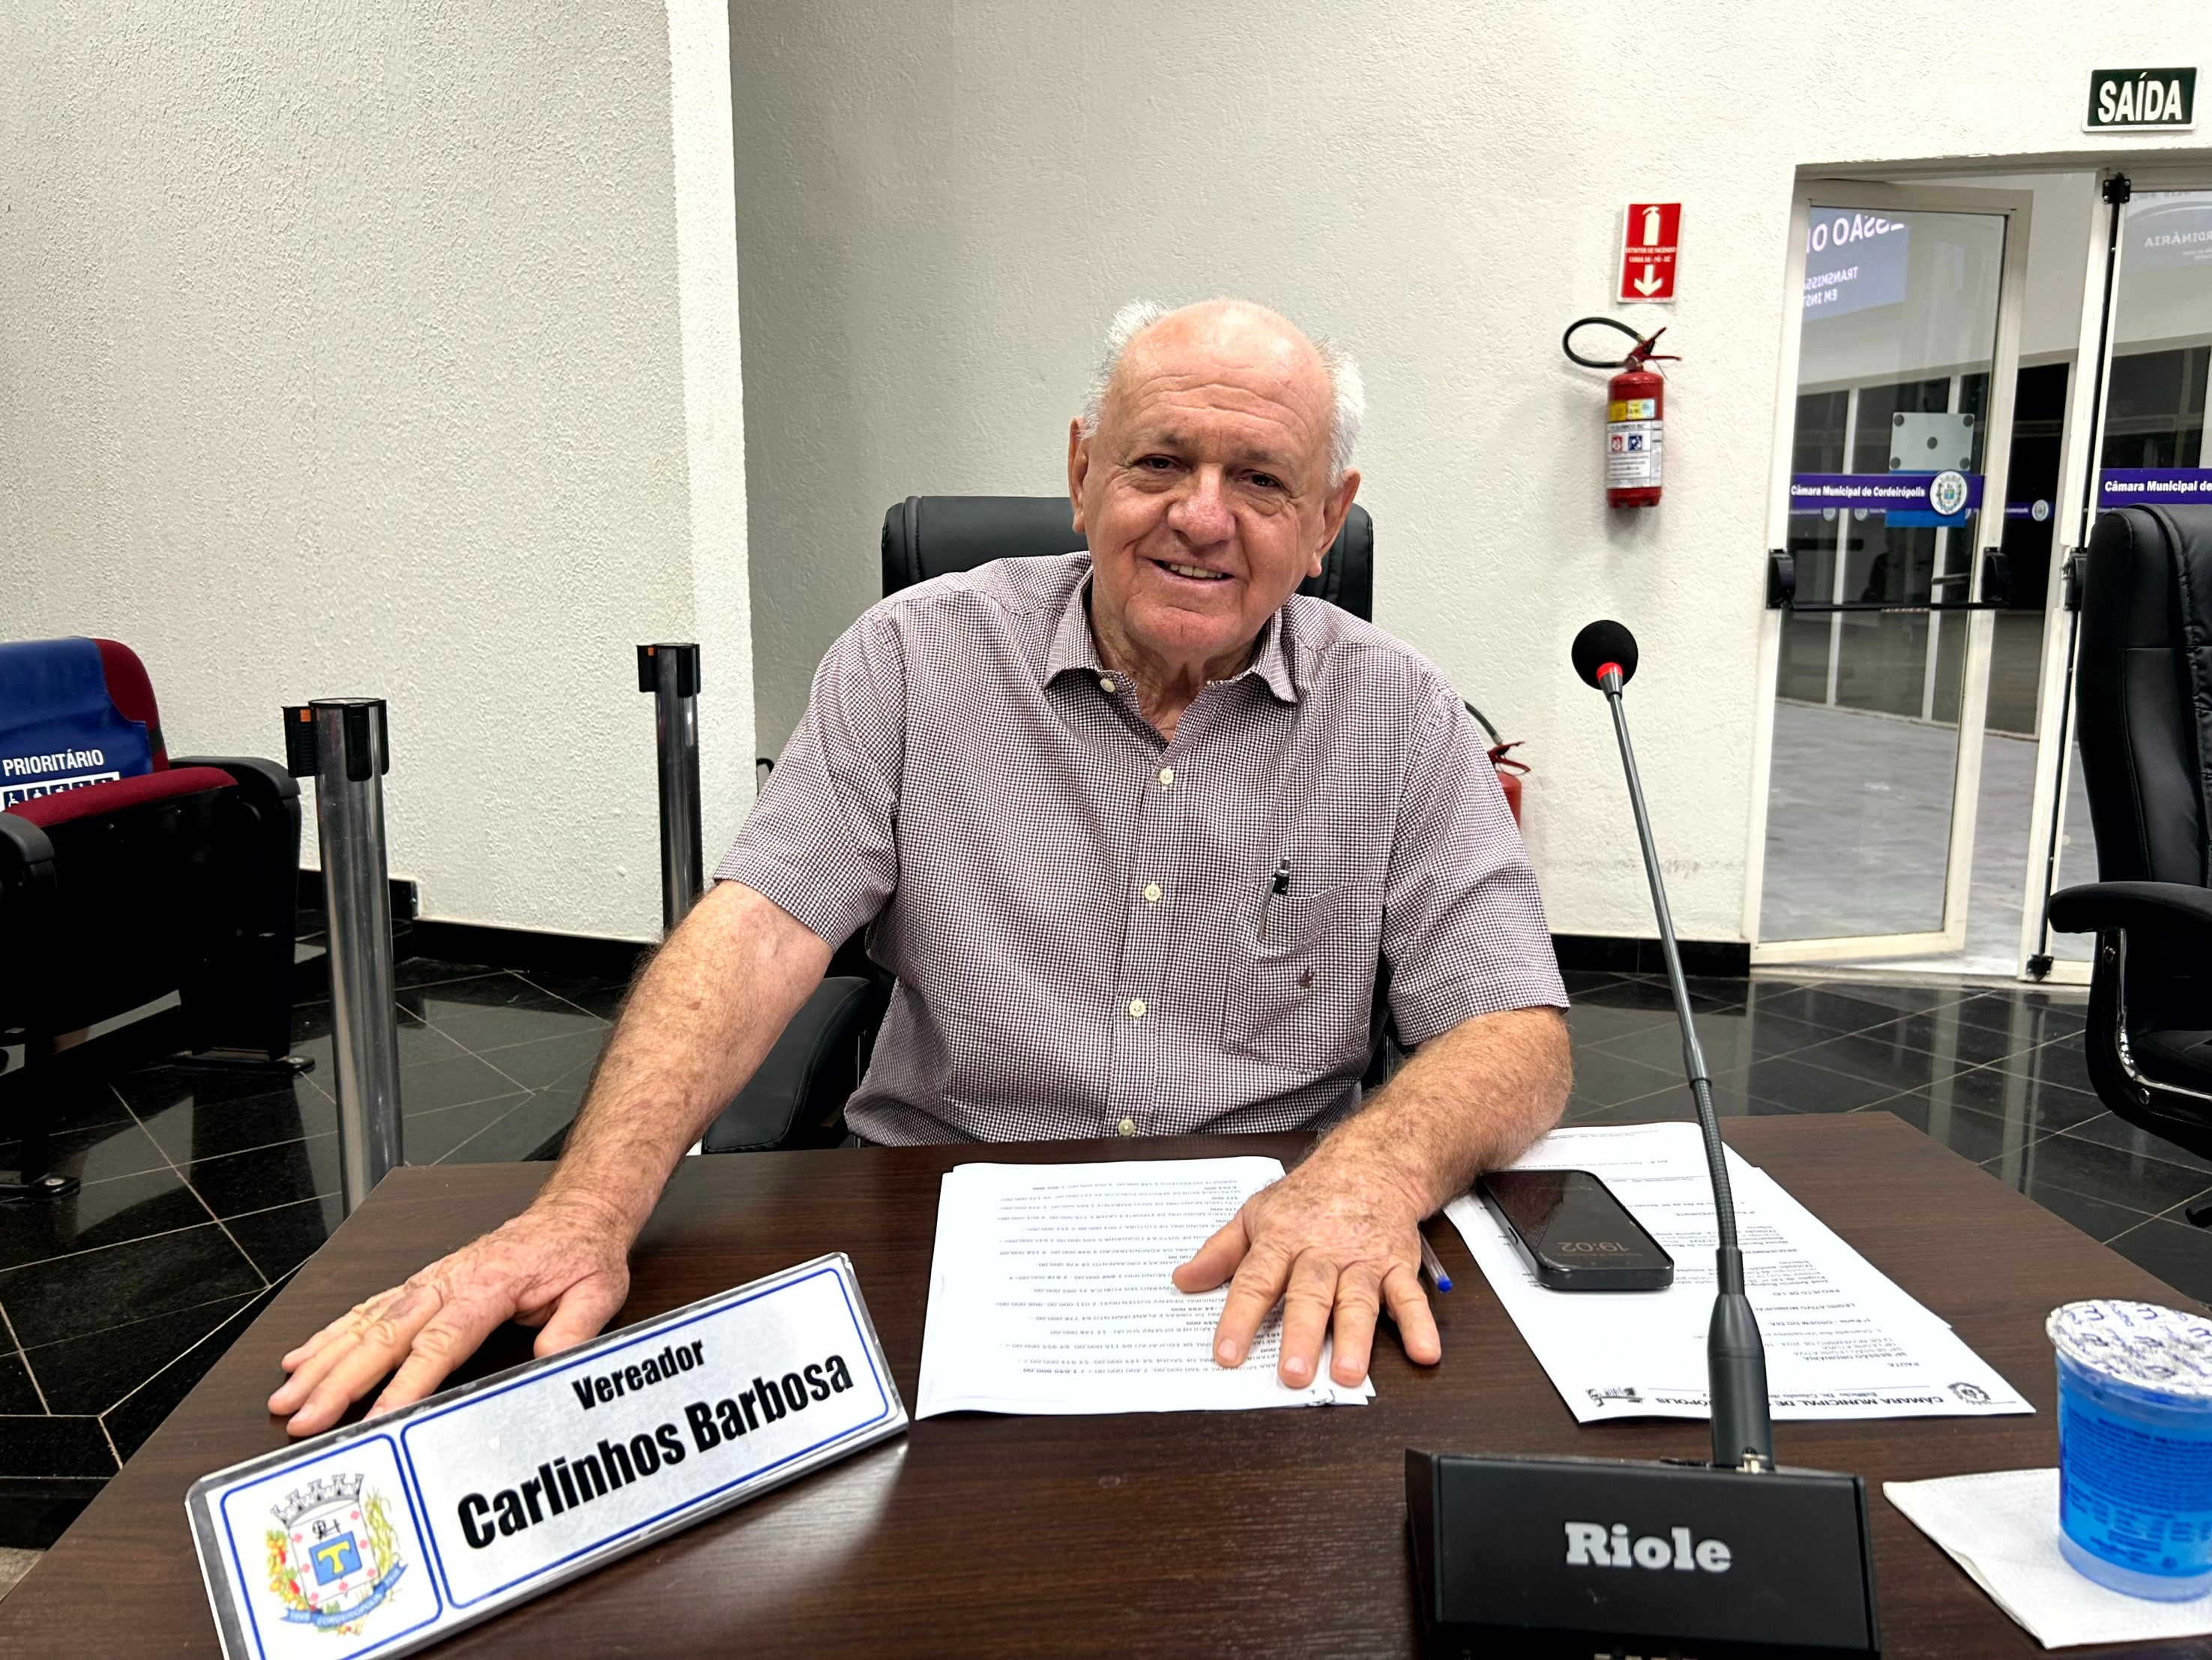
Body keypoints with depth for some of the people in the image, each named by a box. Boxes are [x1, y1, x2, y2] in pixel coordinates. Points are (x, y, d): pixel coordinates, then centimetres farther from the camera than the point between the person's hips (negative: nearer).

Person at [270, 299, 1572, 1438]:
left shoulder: (1399, 716, 0)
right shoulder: (918, 658, -1)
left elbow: (1518, 1035, -6)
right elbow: (755, 933, -9)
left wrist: (1379, 1169, -29)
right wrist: (587, 1209, -25)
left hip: (1272, 1276, 1)